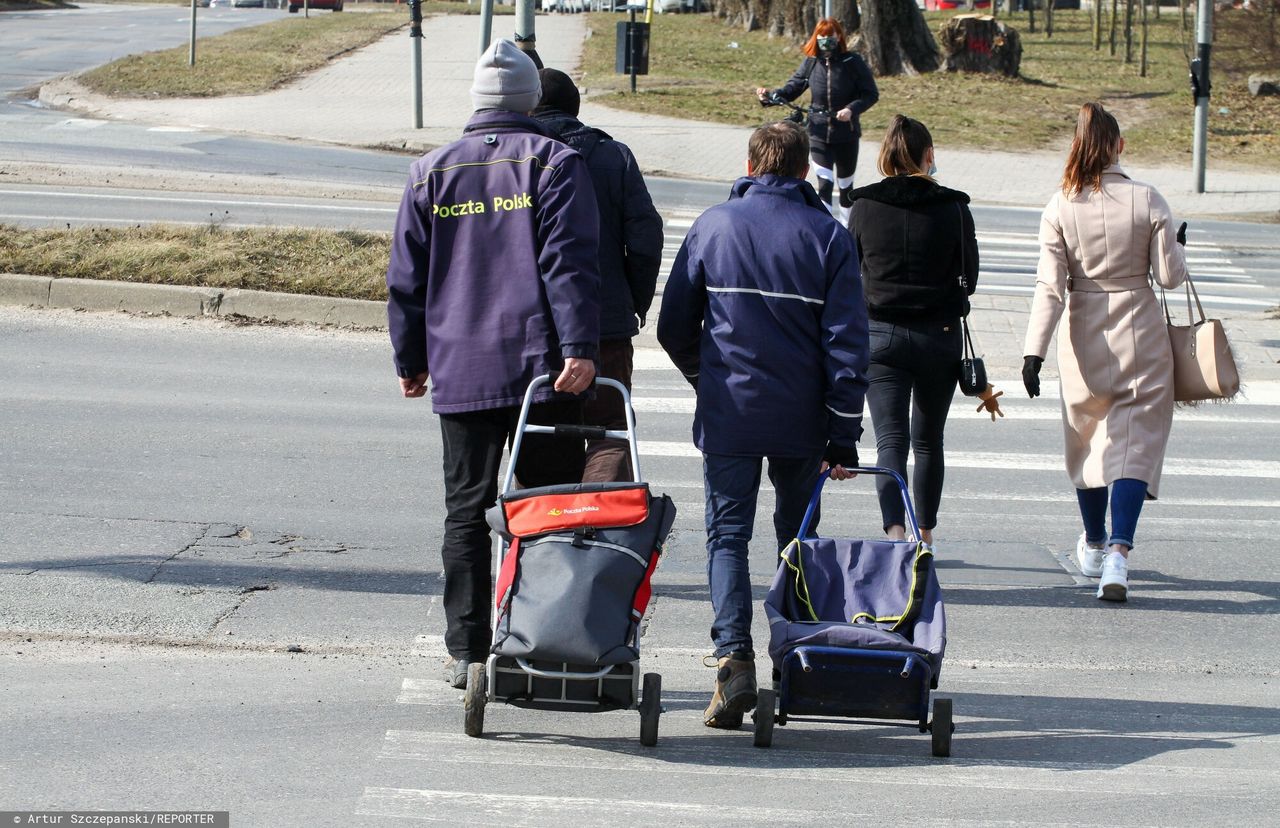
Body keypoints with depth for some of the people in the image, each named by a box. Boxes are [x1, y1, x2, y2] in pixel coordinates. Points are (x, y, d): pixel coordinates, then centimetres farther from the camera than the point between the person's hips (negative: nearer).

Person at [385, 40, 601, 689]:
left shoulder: (431, 173, 8)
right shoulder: (553, 163, -1)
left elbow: (406, 278, 11)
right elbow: (569, 262, -12)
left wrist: (410, 360, 20)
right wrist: (580, 346, -17)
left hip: (459, 374, 2)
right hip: (540, 368, -2)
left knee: (465, 512, 7)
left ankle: (467, 652, 4)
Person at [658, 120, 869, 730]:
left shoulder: (714, 225, 0)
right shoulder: (828, 236, -2)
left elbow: (673, 325, 4)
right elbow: (847, 341, -5)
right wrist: (844, 438, -1)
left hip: (728, 412, -1)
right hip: (801, 421, 1)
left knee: (727, 535, 1)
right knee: (797, 539, 16)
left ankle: (734, 657, -18)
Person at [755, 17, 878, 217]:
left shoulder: (852, 62, -9)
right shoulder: (811, 62, -2)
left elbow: (871, 94, -7)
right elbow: (793, 88, 1)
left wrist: (852, 109, -23)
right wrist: (770, 95, -17)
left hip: (846, 133, 0)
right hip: (819, 133, 0)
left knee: (845, 185, 15)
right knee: (824, 185, -10)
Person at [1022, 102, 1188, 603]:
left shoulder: (1061, 207, -8)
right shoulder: (1146, 201, -10)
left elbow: (1049, 285, -11)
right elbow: (1170, 275, -7)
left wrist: (1034, 352, -11)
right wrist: (1174, 247, 14)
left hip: (1084, 336, 2)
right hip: (1140, 335, -2)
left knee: (1088, 436, 19)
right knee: (1136, 440, -1)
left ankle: (1094, 546, 35)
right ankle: (1119, 550, -21)